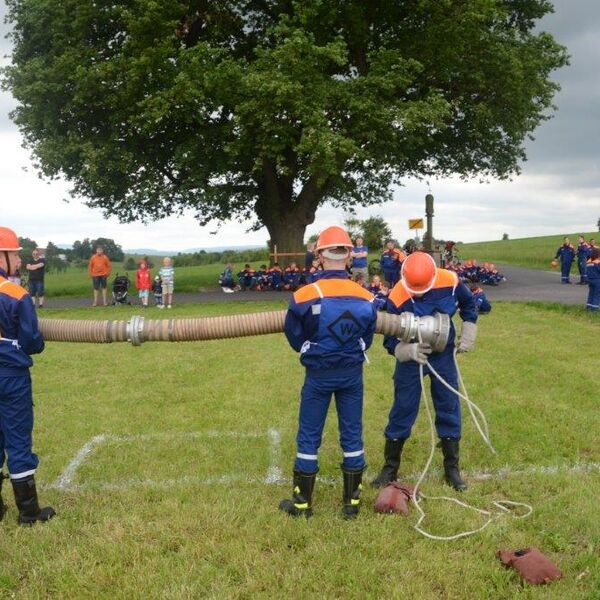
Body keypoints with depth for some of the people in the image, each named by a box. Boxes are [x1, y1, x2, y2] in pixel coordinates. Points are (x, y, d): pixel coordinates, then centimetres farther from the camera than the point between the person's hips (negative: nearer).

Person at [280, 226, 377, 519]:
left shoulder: (304, 296, -17)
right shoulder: (366, 297, -9)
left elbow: (295, 338, -2)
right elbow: (367, 339, 4)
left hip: (319, 374, -2)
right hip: (352, 373, 2)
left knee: (308, 437, 10)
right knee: (352, 435, 13)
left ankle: (302, 503, 21)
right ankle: (352, 502, 23)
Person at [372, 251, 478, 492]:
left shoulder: (450, 282, -21)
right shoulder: (397, 298, -27)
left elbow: (468, 304, 2)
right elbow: (390, 340, -21)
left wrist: (468, 335, 0)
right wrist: (410, 350, -39)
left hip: (443, 355, 2)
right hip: (411, 356, -2)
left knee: (449, 409, 8)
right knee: (402, 411, 3)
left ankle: (452, 468, 24)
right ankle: (390, 468, 18)